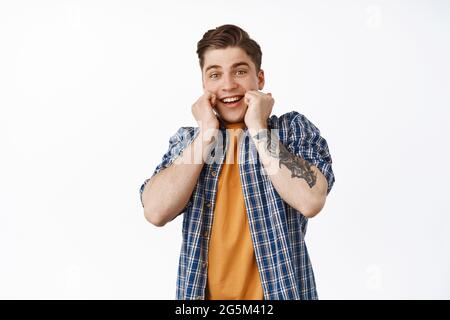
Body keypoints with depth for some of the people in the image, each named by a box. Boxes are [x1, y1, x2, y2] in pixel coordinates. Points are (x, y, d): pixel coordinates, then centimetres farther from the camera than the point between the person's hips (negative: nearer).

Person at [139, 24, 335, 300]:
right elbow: (155, 212, -13)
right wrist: (207, 134, -13)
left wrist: (258, 128, -17)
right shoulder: (186, 139, 2)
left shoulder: (295, 128, -5)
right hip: (203, 293, 2)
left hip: (279, 293, -2)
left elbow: (310, 201, -22)